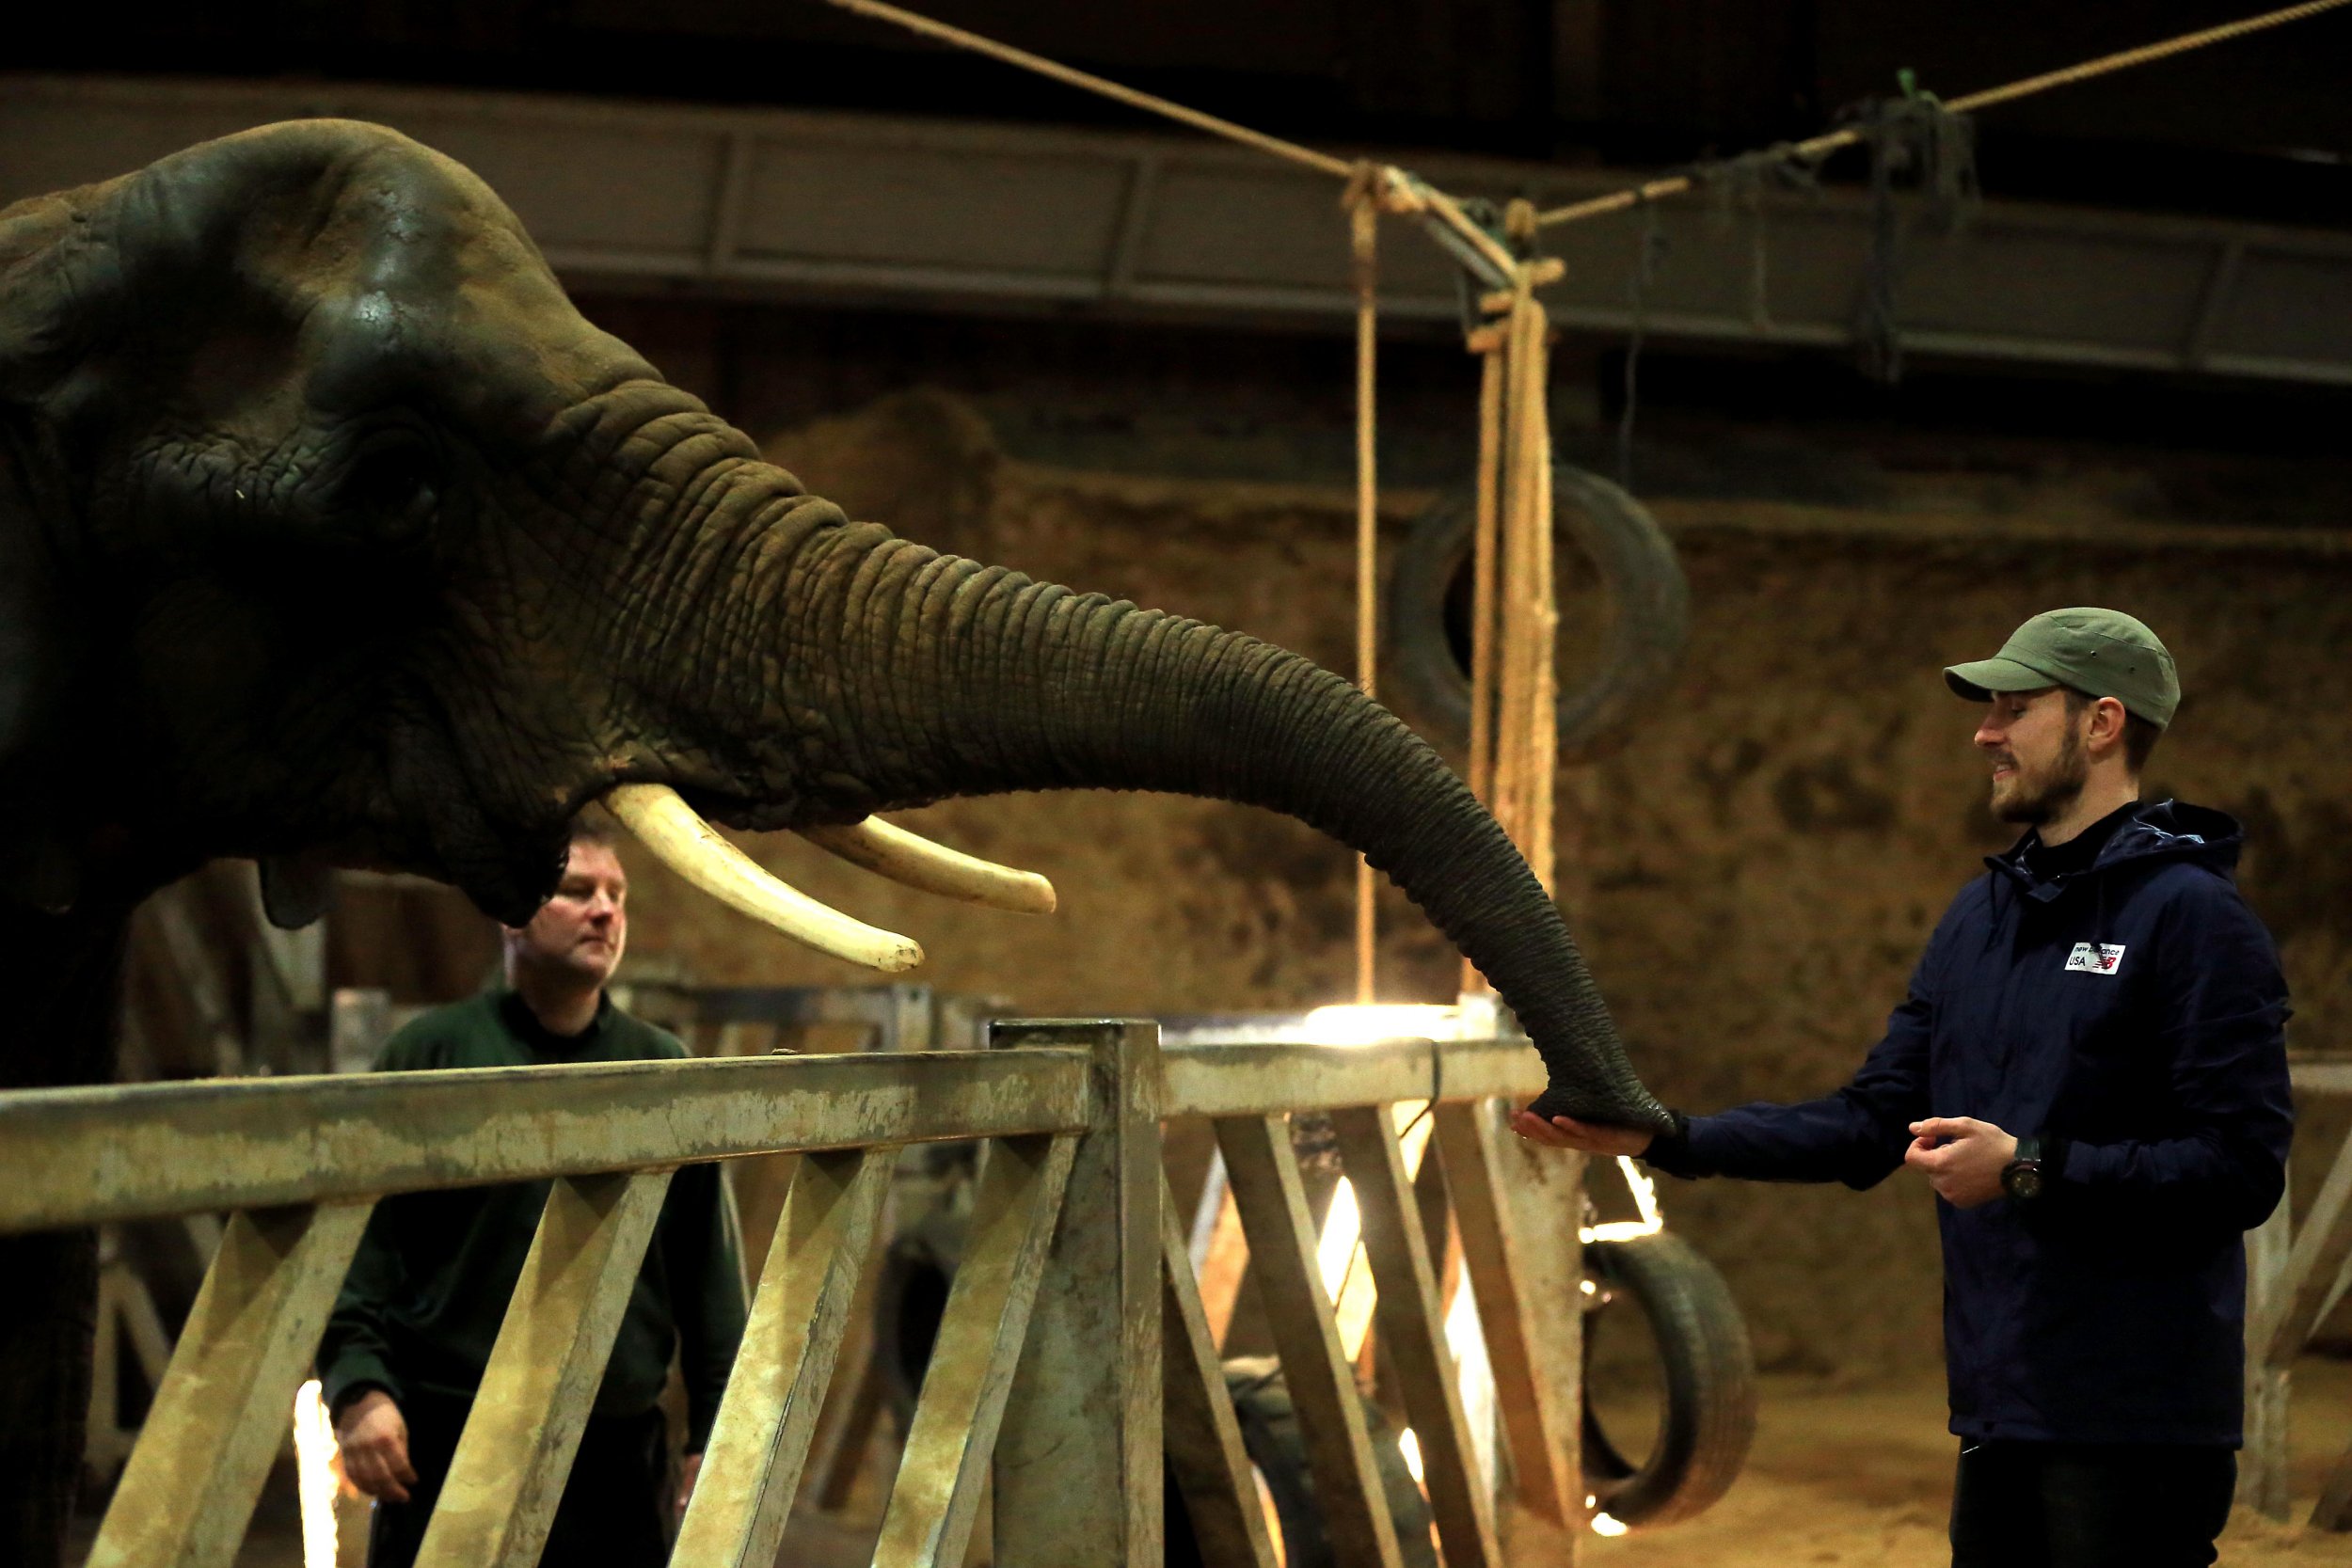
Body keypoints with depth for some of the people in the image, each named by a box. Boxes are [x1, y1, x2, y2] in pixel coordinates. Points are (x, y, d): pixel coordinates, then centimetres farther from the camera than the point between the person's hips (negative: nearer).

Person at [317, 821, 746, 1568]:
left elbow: (707, 1266, 12)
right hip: (447, 1450, -3)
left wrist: (713, 1428, 8)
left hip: (618, 1460, 3)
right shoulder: (431, 1053, 2)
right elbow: (359, 1244, -1)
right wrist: (358, 1388, -13)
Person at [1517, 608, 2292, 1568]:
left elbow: (2241, 1170, -15)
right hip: (2000, 1414, 7)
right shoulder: (1981, 915, 15)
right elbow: (1871, 1125, 12)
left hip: (2135, 1428, -7)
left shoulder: (2190, 914, -9)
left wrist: (2030, 1169, -19)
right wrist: (1667, 1140, 2)